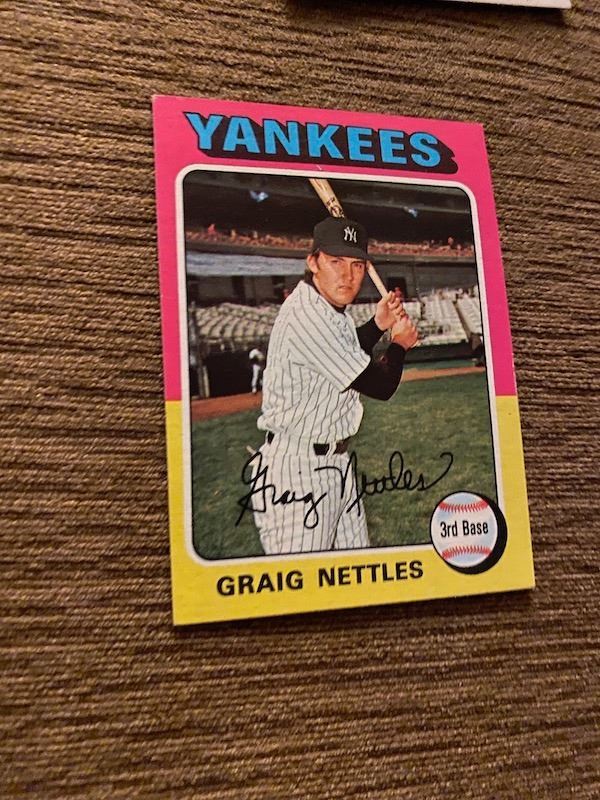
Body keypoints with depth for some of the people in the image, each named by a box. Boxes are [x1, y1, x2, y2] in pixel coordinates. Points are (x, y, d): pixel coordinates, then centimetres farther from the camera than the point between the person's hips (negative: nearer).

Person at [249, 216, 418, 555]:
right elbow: (380, 385, -18)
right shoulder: (307, 316, -22)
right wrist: (399, 344, 2)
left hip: (335, 460, 10)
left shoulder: (331, 308, 9)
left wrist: (378, 325, 13)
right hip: (297, 468, -10)